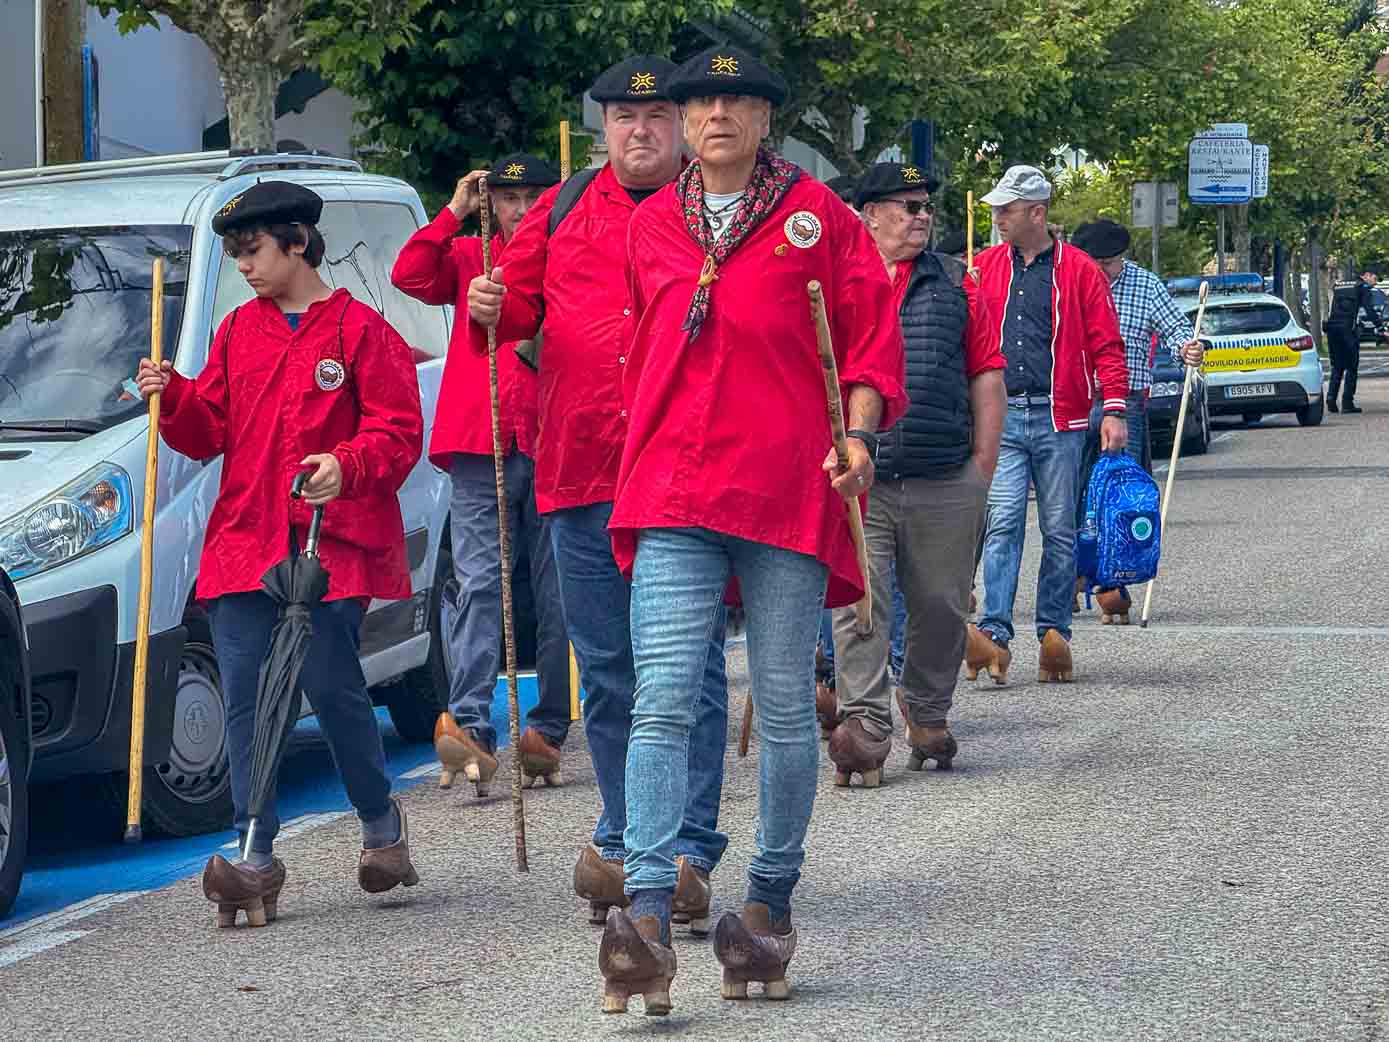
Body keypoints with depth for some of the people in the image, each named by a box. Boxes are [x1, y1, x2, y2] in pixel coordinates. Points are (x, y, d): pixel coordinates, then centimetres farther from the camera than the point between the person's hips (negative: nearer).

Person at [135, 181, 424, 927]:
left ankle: (381, 823, 22)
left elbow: (399, 430, -5)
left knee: (332, 689, -3)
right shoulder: (238, 332, 16)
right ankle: (256, 859, -3)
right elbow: (211, 429, 15)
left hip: (332, 545, -5)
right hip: (244, 543, 5)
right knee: (244, 696, -3)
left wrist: (347, 466, -22)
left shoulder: (359, 330, -2)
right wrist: (174, 396, -3)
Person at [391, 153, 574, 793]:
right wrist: (454, 212, 1)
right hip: (480, 452, 0)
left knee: (557, 593, 4)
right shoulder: (468, 257, 15)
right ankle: (469, 725, -20)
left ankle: (547, 731, 10)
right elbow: (409, 276, 0)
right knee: (479, 583, -11)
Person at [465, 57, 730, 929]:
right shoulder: (564, 211, 13)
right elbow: (521, 298, 17)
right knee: (607, 673, 10)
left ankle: (689, 850, -3)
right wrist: (493, 309, -4)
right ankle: (623, 841, 21)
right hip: (581, 474, 4)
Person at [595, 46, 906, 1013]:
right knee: (663, 701, -12)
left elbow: (872, 340, 4)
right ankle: (647, 919, -18)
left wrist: (858, 436, -9)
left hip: (790, 488, -1)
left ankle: (771, 904, 19)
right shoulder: (652, 226, 12)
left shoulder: (816, 214, 4)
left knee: (786, 708, 6)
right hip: (673, 492, 2)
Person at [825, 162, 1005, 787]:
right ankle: (865, 726, -13)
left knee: (940, 606, 9)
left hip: (945, 483, 2)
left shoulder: (955, 286, 12)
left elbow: (987, 379, 12)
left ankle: (928, 718, 25)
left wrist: (982, 466, 6)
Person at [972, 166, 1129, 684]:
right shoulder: (983, 268, 11)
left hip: (1058, 419, -1)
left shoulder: (1079, 271, 4)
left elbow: (1106, 345, 3)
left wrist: (1114, 409, -7)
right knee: (1002, 524, -10)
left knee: (1060, 531, 4)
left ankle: (1054, 632, 13)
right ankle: (995, 635, -16)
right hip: (1000, 417, 1)